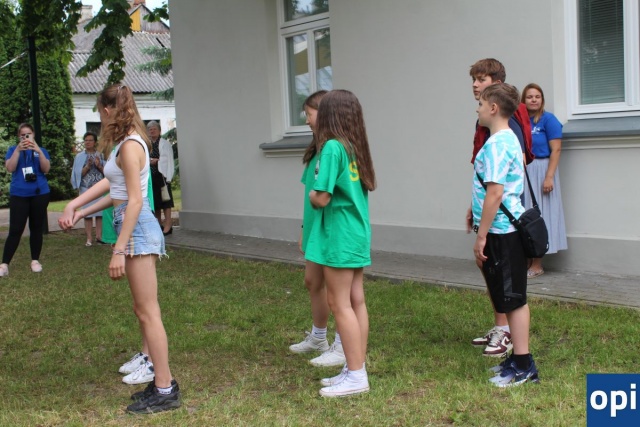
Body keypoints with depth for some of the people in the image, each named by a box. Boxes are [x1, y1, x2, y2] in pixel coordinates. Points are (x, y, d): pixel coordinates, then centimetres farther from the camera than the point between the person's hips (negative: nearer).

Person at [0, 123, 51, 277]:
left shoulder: (41, 150, 9)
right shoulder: (13, 149, 8)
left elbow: (46, 169, -6)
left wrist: (38, 151, -18)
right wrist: (18, 150, -18)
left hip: (39, 194, 1)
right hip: (18, 195, -1)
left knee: (37, 229, 6)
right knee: (15, 230, -8)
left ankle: (35, 260, 14)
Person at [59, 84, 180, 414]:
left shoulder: (129, 146, -16)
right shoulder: (129, 142, 13)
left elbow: (135, 201, -20)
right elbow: (115, 190, 18)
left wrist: (119, 250, -22)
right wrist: (78, 209, 23)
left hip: (136, 228, -10)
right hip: (134, 226, 10)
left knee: (148, 311, -5)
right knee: (143, 309, 14)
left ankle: (164, 391, 1)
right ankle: (161, 380, 22)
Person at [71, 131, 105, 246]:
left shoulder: (101, 155, 7)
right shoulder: (80, 156, 5)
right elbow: (79, 174, 1)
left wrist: (99, 166, -10)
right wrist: (87, 167, -14)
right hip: (86, 188, -1)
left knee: (100, 213, 0)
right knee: (88, 214, -1)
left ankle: (99, 236, 7)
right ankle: (89, 238, 2)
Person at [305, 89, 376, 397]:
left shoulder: (332, 147, -16)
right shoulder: (355, 147, 9)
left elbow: (322, 198, -20)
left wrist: (312, 195, 2)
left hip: (339, 236, -9)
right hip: (358, 234, 9)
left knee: (340, 305, -3)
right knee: (356, 302, 11)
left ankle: (356, 376, 1)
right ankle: (355, 369, 18)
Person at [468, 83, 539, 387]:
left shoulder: (496, 144, -18)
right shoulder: (509, 139, 13)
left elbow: (495, 193, -22)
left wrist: (481, 237, -19)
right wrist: (475, 211, 26)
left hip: (501, 232, -10)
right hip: (507, 229, 10)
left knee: (513, 300, -3)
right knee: (512, 299, 15)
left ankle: (523, 366, 4)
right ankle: (519, 358, 25)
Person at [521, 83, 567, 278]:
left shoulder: (548, 120, -7)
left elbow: (555, 150, -12)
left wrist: (549, 177, -19)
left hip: (540, 171, -5)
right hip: (522, 173, 5)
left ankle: (537, 265, 7)